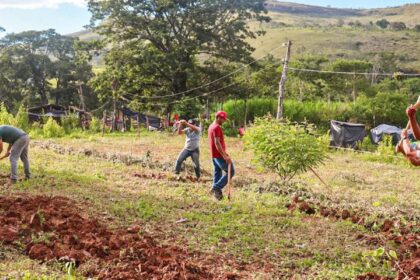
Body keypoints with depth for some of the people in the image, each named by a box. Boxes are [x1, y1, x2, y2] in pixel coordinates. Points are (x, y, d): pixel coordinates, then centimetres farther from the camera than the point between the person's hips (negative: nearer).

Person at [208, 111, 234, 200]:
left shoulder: (211, 126, 15)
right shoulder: (217, 127, -16)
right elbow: (217, 143, -23)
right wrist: (225, 156, -27)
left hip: (214, 155, 10)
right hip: (219, 155, -10)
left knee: (217, 174, 12)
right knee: (231, 172, -4)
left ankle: (217, 193, 14)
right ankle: (216, 187, -7)